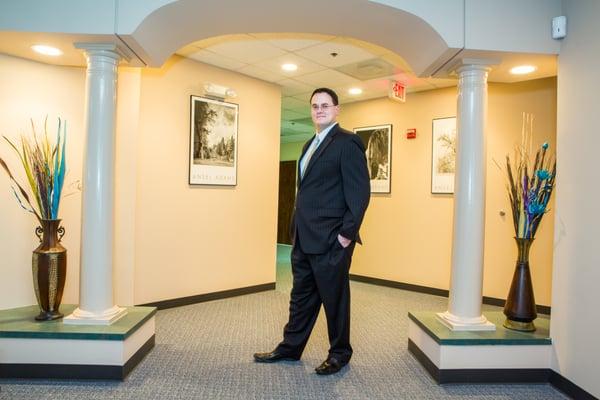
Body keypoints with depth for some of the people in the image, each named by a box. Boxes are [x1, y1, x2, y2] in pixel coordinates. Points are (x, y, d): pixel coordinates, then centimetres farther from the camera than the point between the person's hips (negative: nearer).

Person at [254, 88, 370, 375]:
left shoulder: (347, 142, -10)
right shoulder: (311, 144, 16)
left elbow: (360, 191, -15)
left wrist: (348, 233, -17)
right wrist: (297, 227, 15)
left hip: (331, 239, -8)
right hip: (304, 237, 8)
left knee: (334, 297, 8)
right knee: (301, 295, 18)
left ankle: (339, 354, 27)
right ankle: (290, 348, 34)